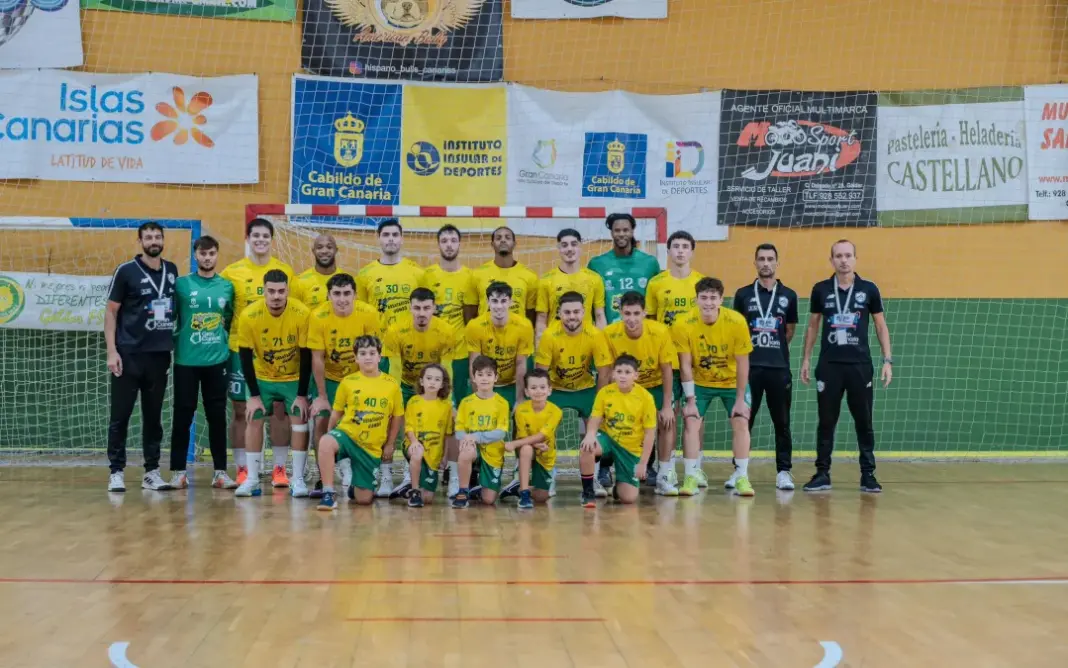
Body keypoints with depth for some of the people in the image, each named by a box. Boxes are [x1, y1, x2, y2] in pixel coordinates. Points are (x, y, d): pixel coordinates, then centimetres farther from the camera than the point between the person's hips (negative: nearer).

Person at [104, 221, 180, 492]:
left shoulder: (171, 270, 9)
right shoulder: (126, 271, -4)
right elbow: (111, 312, -3)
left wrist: (174, 345, 11)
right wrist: (112, 351, -11)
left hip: (160, 354, 4)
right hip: (129, 354, -4)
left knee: (154, 416, 9)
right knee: (120, 415, 0)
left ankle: (152, 472, 15)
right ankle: (116, 472, 8)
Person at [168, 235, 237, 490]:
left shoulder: (227, 286, 7)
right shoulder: (181, 284, 0)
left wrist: (224, 340, 9)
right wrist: (176, 342, -1)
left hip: (218, 361, 2)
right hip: (186, 361, -2)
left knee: (217, 417, 5)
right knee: (183, 416, 3)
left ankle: (220, 472, 11)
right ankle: (178, 471, 11)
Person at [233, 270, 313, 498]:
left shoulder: (302, 314, -23)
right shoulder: (249, 316, -21)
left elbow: (306, 357, -15)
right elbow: (245, 357, -13)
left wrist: (302, 395, -15)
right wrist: (254, 395, -14)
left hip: (294, 378, -1)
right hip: (262, 378, 1)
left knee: (299, 420, -10)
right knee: (253, 419, -5)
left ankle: (298, 479, -1)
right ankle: (252, 479, 5)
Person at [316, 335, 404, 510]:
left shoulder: (392, 384, -3)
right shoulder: (348, 382, -4)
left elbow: (396, 418, 8)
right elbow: (337, 413, 9)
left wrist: (389, 445, 9)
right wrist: (331, 435, 9)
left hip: (371, 447, 1)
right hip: (346, 434, -1)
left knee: (364, 499, 0)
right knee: (326, 442, -39)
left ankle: (355, 487, 38)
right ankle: (329, 493, -28)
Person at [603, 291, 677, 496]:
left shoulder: (661, 332, -26)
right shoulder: (609, 334, -25)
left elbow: (667, 370, -15)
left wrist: (667, 406, -14)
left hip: (655, 385, 0)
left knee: (666, 421, -14)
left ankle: (664, 477, -4)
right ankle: (604, 469, 9)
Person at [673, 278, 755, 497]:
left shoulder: (737, 322, -23)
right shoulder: (683, 325, -22)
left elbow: (742, 364, -15)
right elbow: (685, 366, -15)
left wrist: (740, 400, -15)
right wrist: (690, 401, -16)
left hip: (732, 382, 0)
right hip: (700, 383, 0)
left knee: (741, 422, -9)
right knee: (691, 422, -11)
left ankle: (742, 477, 2)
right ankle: (691, 477, -2)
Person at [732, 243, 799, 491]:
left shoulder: (788, 296, 6)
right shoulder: (743, 294, 4)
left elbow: (790, 331, 14)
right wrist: (755, 349, 7)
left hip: (779, 368, 1)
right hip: (749, 366, 0)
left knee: (782, 422, 4)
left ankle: (783, 471, 12)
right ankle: (739, 469, 10)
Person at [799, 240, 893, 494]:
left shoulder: (869, 289, 2)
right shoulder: (821, 289, 4)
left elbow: (881, 326, 7)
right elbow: (813, 326, 12)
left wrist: (888, 360, -1)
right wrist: (805, 359, 8)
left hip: (860, 365, 0)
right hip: (829, 365, 1)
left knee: (864, 421, 3)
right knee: (826, 421, 4)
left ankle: (868, 475, 12)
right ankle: (823, 474, 12)